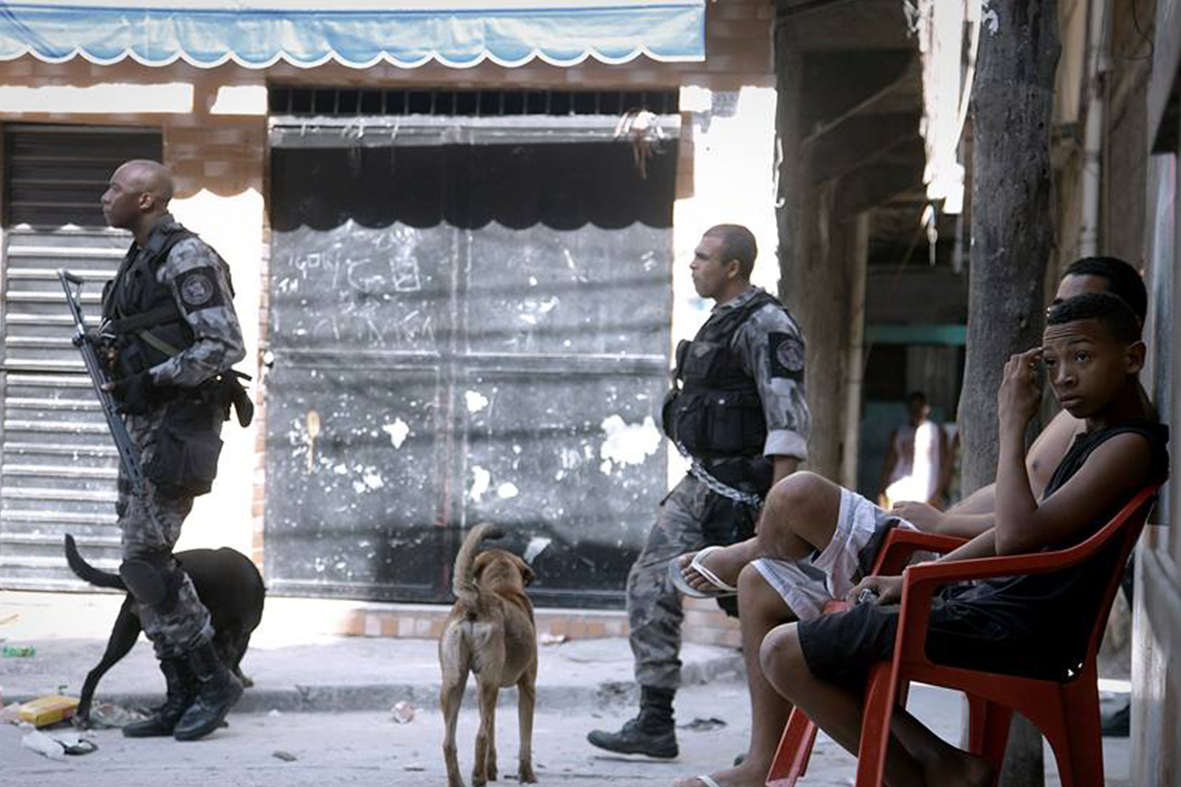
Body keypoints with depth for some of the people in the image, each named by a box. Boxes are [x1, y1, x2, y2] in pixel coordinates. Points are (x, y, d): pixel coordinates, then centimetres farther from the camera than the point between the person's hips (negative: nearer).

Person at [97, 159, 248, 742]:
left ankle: (212, 680, -4)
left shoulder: (187, 258, -11)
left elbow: (224, 345, -18)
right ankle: (182, 697, 9)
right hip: (143, 424, 10)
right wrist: (111, 355, 6)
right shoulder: (139, 261, 18)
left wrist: (153, 381, -19)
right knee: (144, 560, 6)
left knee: (145, 558, -13)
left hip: (178, 424, -10)